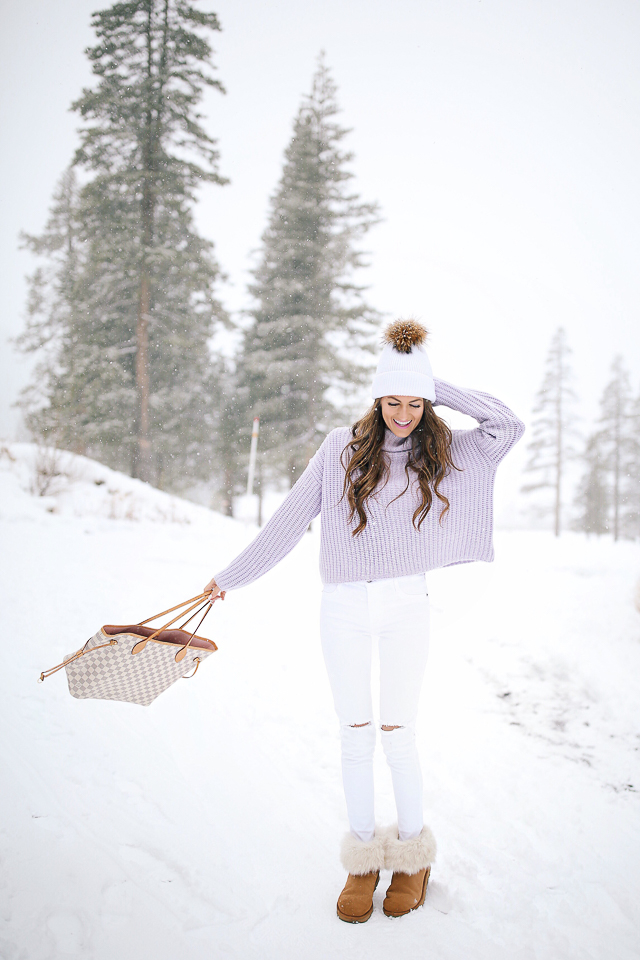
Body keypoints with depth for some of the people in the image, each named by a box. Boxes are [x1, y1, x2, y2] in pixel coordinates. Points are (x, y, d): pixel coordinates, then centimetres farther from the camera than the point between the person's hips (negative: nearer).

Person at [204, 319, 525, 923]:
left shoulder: (443, 453, 4)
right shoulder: (344, 447, 1)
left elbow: (509, 427, -8)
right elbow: (290, 519, 4)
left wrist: (439, 391, -5)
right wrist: (232, 576, 5)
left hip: (406, 606, 0)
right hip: (344, 607, 1)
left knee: (398, 735, 1)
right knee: (355, 736, 6)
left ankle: (412, 854, 23)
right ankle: (363, 858, 23)